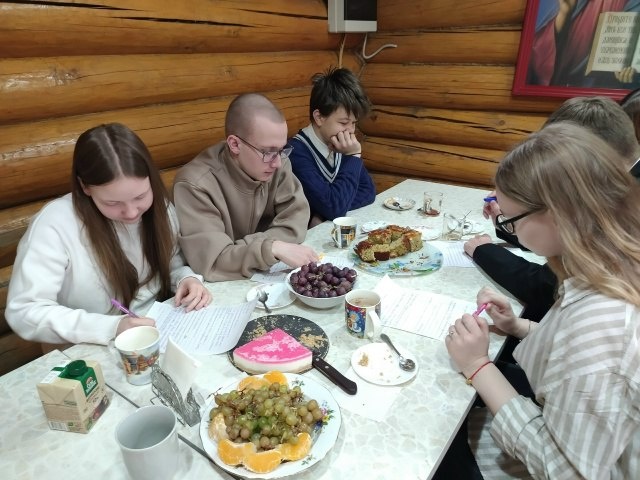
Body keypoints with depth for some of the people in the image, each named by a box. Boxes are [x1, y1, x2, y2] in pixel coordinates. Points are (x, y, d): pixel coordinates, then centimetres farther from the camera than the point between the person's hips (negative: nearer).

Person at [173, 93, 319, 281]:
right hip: (224, 287, -3)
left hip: (269, 275, 4)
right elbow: (210, 261, -24)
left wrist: (246, 249, -19)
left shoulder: (276, 162, -7)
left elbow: (295, 220, -10)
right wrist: (271, 248, -33)